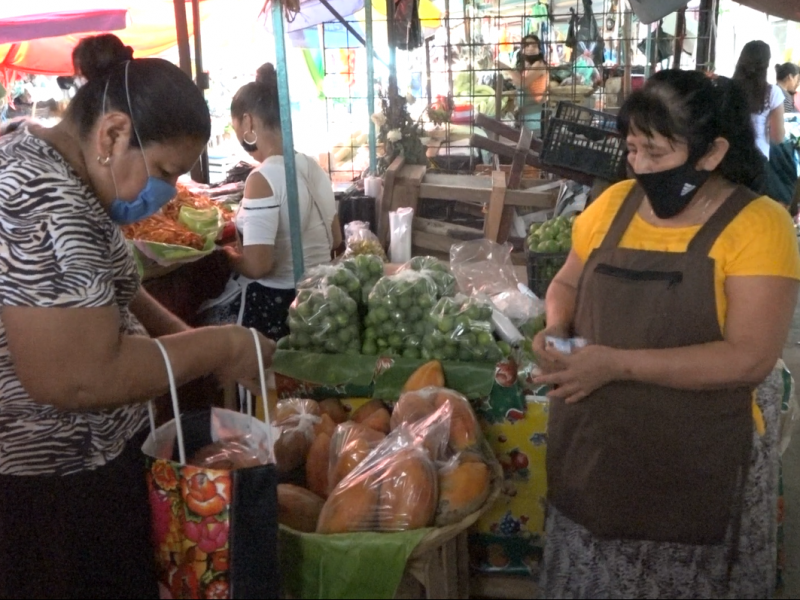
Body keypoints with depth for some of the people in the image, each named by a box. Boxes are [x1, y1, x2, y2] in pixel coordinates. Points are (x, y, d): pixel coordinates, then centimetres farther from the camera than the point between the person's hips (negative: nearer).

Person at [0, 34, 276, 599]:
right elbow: (77, 379, -31)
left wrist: (181, 334, 3)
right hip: (53, 492, -10)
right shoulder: (46, 205, -27)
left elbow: (101, 287, 18)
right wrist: (219, 347, -20)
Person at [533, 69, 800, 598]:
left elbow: (750, 357, -22)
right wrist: (557, 330, -8)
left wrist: (617, 364, -26)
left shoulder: (758, 225, -14)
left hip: (695, 464, -4)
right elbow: (567, 283, 15)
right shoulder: (613, 204, 2)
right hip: (593, 447, 5)